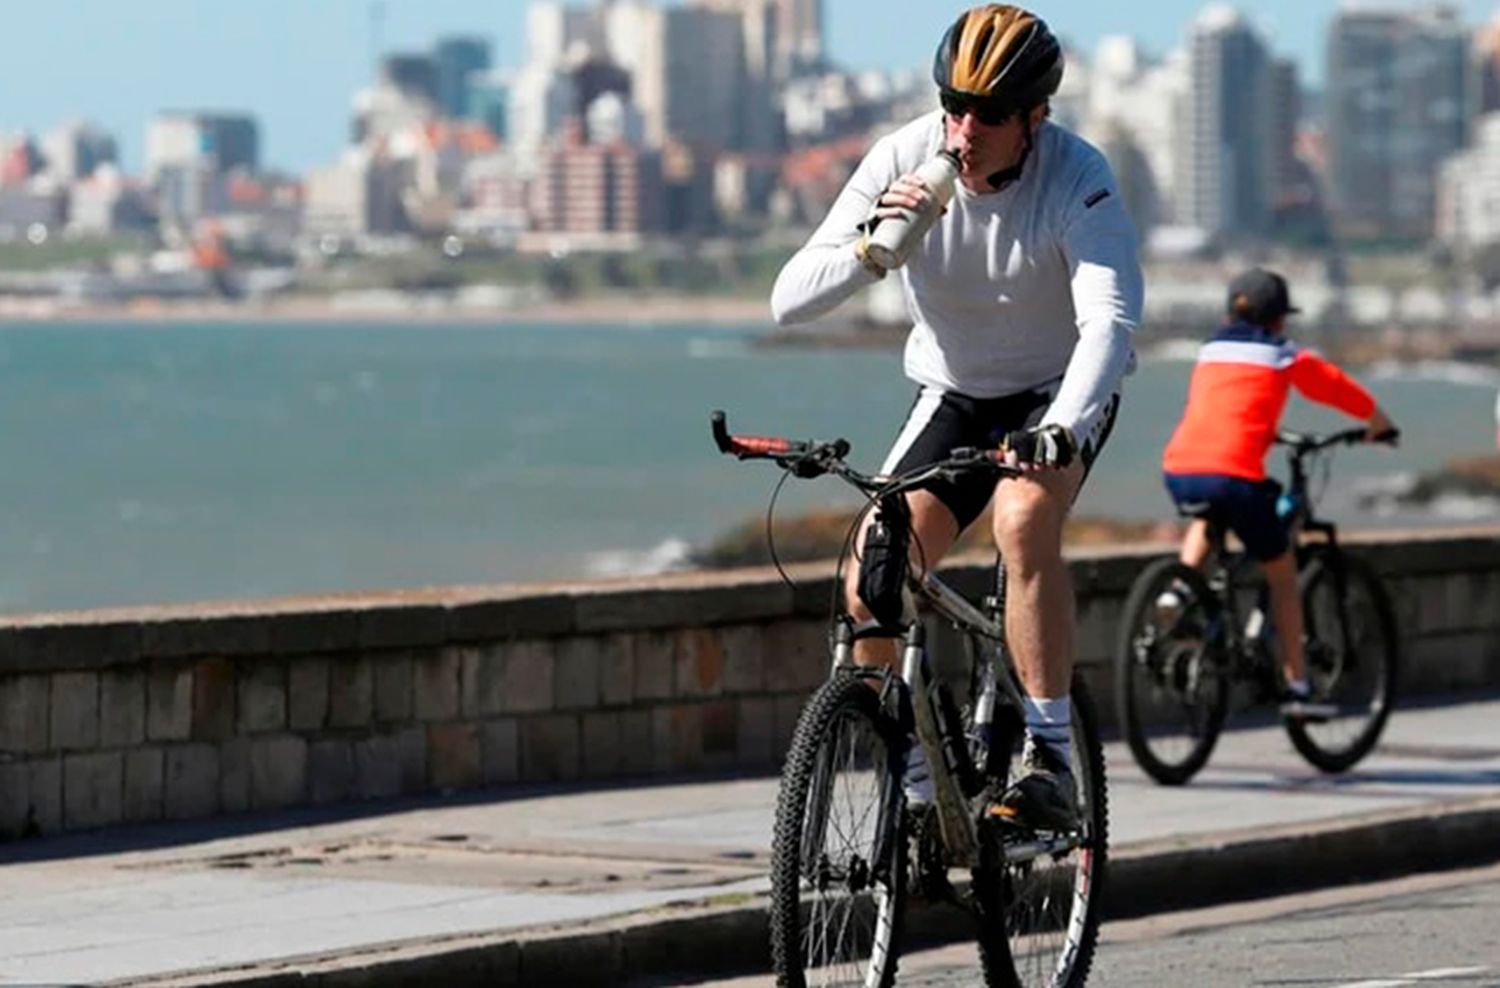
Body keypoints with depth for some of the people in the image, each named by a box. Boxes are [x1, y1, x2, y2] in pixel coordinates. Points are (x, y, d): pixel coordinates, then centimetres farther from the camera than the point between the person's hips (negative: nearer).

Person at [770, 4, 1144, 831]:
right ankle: (914, 786, 8)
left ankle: (1050, 760, -27)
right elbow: (789, 302, -21)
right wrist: (870, 248, -41)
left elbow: (1110, 320, -40)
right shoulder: (901, 160, -19)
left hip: (1058, 393, -3)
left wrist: (1061, 429, -57)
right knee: (870, 593, -13)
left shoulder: (1076, 177, -27)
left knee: (1023, 520, -34)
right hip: (952, 396, 3)